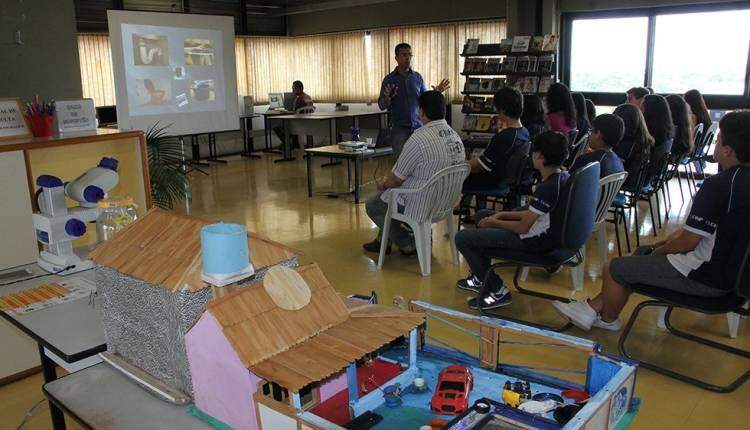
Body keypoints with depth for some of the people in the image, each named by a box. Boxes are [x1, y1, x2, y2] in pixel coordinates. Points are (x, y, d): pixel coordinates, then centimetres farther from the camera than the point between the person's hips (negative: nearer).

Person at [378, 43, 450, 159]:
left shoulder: (418, 77, 7)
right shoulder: (389, 79, 0)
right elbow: (381, 106, -2)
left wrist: (436, 93, -5)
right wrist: (387, 98, -23)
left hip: (418, 126, 2)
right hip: (399, 128, -2)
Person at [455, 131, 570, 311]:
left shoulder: (547, 188, -28)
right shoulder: (563, 175, 1)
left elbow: (522, 228, -22)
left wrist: (494, 222, -5)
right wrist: (502, 215, 6)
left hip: (535, 241, -10)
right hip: (547, 230, 10)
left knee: (462, 238, -8)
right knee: (482, 215, 24)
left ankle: (497, 291, 1)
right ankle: (481, 278, 30)